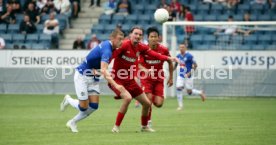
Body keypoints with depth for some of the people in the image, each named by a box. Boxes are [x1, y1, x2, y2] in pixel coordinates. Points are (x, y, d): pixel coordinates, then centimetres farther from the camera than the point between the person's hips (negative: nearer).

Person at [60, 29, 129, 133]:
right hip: (82, 76, -9)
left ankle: (72, 123, 18)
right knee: (84, 107, -7)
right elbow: (104, 71, -41)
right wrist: (116, 85, -50)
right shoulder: (107, 50, -29)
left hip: (93, 77, 9)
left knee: (94, 106, -1)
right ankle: (68, 100, 25)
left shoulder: (106, 44, 0)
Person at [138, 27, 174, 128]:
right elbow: (139, 64, -16)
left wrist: (171, 78, 11)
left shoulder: (164, 50, -8)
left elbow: (170, 62, 8)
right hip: (146, 78, -1)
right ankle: (148, 122, 2)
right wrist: (146, 70, -37)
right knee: (148, 99, -16)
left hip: (159, 79, 1)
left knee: (159, 104, -9)